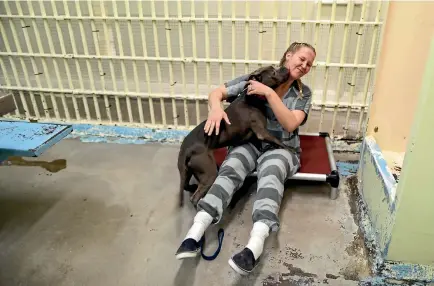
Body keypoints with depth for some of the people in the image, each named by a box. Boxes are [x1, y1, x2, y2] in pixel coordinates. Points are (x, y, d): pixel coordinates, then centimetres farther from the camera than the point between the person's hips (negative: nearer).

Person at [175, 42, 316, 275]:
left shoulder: (303, 93, 4)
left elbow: (290, 124, -13)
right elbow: (216, 92, 0)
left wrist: (269, 93, -20)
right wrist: (216, 107, -24)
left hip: (281, 147, -1)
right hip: (249, 141, 1)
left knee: (270, 175, -36)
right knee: (229, 170, -31)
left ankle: (254, 246, -55)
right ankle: (195, 234, -43)